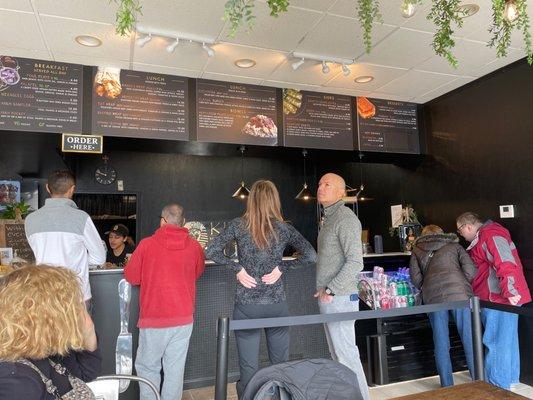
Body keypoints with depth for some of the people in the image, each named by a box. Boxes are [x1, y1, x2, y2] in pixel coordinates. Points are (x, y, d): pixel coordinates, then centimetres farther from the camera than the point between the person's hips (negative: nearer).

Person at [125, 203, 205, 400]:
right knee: (175, 368, 11)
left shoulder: (147, 244, -10)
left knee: (147, 367, 14)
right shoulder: (194, 246, -4)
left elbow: (131, 277, 0)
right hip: (183, 318, 2)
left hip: (154, 319, -2)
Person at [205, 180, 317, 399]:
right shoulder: (284, 228, -2)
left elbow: (211, 251, -8)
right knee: (281, 366, 17)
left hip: (246, 306, -1)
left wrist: (237, 268, -4)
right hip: (277, 305, 1)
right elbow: (310, 255, -8)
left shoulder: (238, 225, -4)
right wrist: (281, 267, -4)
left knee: (249, 370, 8)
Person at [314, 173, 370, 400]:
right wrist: (324, 291, 13)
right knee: (337, 354, 16)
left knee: (346, 354, -1)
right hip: (328, 298, 9)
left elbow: (355, 263, -20)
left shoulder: (345, 218, -13)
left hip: (339, 298, -9)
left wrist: (330, 290, -17)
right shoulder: (329, 218, 15)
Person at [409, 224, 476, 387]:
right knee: (470, 340, 8)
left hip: (433, 297, 1)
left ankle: (447, 386, 16)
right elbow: (470, 271, 7)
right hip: (459, 294, 0)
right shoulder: (454, 245, 21)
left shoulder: (417, 250, 21)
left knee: (441, 344, 9)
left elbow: (415, 277, 8)